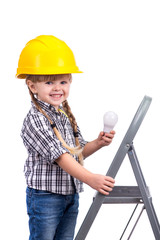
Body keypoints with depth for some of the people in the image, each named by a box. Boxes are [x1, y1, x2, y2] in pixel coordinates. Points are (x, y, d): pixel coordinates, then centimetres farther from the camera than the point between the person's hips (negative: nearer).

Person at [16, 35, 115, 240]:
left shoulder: (67, 115, 9)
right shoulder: (35, 120, -19)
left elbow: (77, 151, 15)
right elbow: (59, 156, -27)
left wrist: (98, 143, -4)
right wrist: (90, 178, -34)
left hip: (71, 195, 8)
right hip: (45, 197, -8)